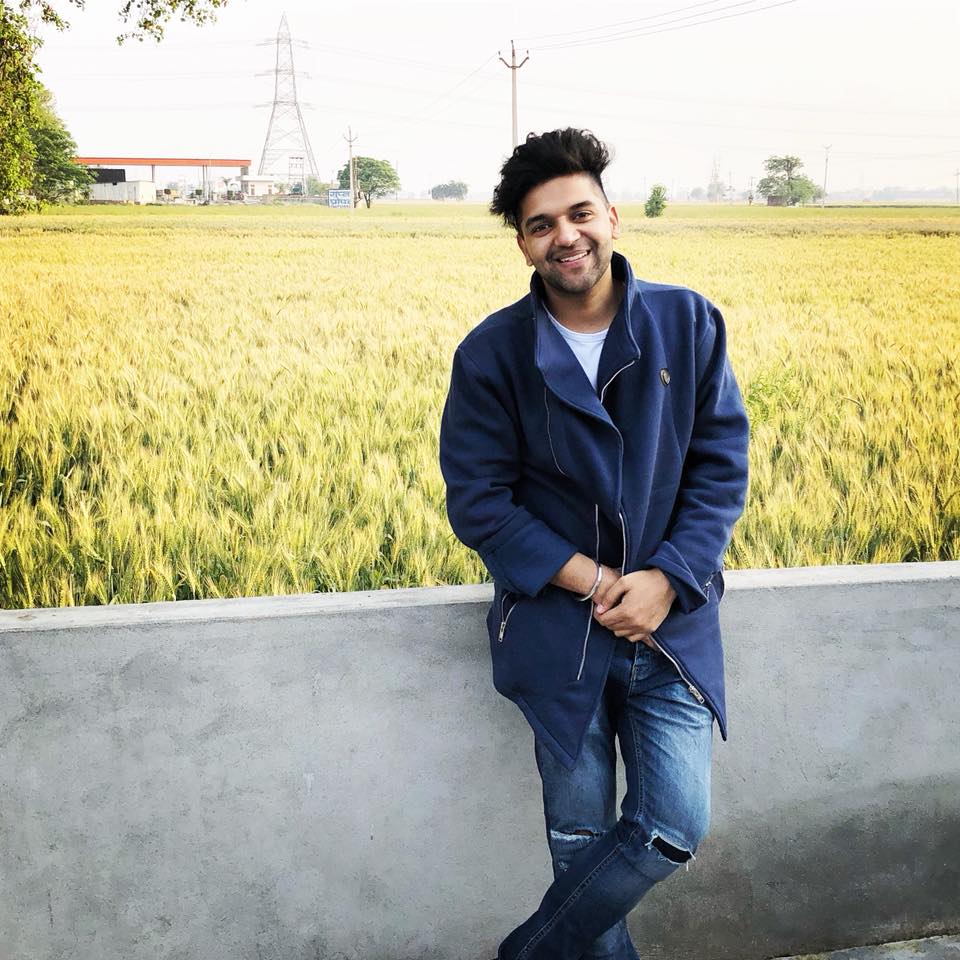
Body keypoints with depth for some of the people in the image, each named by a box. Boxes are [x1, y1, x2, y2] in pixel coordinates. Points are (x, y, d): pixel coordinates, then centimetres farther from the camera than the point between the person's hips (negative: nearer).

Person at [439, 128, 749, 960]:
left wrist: (666, 578, -14)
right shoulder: (491, 353, -7)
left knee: (674, 828, 0)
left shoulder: (690, 323, -4)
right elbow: (477, 501, -7)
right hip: (557, 629, -1)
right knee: (580, 837, 9)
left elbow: (723, 466, -2)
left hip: (673, 620, 2)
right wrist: (591, 580, -14)